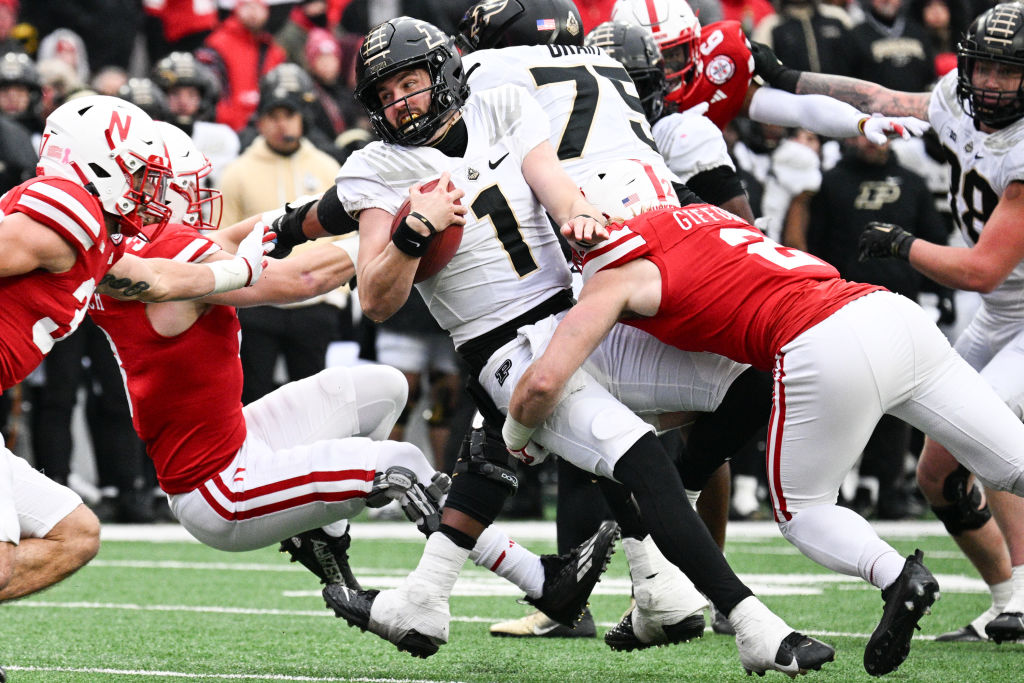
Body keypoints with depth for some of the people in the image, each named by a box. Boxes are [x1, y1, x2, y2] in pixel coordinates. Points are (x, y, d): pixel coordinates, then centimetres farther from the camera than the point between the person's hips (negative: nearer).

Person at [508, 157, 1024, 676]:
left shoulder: (614, 276, 9)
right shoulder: (705, 218, 29)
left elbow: (544, 382, 2)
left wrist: (515, 436, 23)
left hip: (827, 351, -6)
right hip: (896, 312, 6)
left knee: (802, 514, 14)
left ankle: (894, 574, -13)